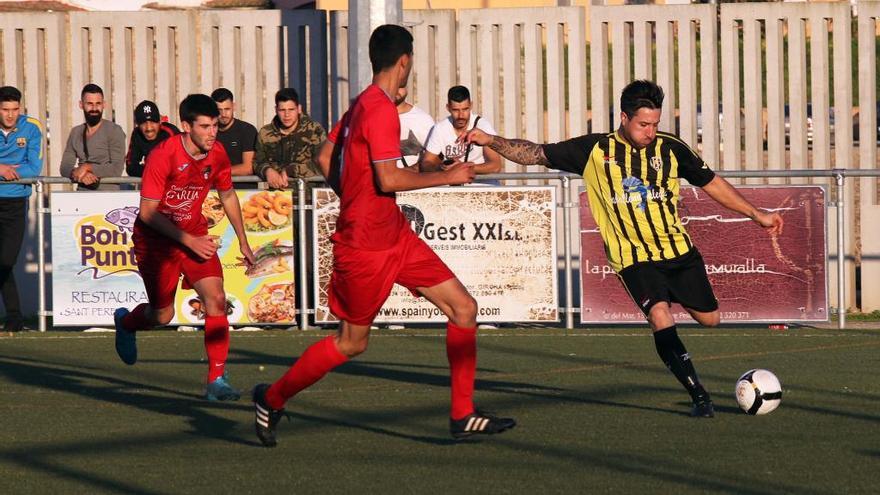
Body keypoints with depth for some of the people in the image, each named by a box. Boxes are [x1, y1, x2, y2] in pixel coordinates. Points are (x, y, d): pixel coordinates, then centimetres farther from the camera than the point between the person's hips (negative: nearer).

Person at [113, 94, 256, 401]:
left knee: (216, 298, -16)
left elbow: (227, 196, 12)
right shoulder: (163, 156, -24)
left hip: (195, 233, 4)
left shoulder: (217, 154, -7)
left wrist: (243, 242, 15)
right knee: (163, 315, 5)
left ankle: (217, 380, -13)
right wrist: (188, 240, -23)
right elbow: (147, 212, -20)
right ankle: (125, 322, 42)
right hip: (156, 237, -4)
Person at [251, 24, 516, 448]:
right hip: (365, 247, -10)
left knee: (463, 309, 2)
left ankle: (463, 417, 5)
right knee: (351, 342, 3)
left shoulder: (363, 104, 12)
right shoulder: (381, 110, -18)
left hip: (395, 237, 10)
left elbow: (325, 158, 18)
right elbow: (389, 178, -24)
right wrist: (447, 176, -15)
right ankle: (271, 400, 21)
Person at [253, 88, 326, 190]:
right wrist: (268, 171, -17)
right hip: (275, 190, 5)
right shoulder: (265, 133, 9)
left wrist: (289, 171, -15)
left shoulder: (315, 130, -1)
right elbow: (257, 164, 7)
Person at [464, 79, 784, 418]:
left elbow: (711, 183, 12)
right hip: (635, 258, -3)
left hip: (679, 250, 3)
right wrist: (490, 141, -10)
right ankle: (699, 396, -19)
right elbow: (535, 154, 1)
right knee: (660, 316, -25)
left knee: (710, 319, 9)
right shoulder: (594, 150, -5)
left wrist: (757, 215, 13)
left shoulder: (670, 148, 0)